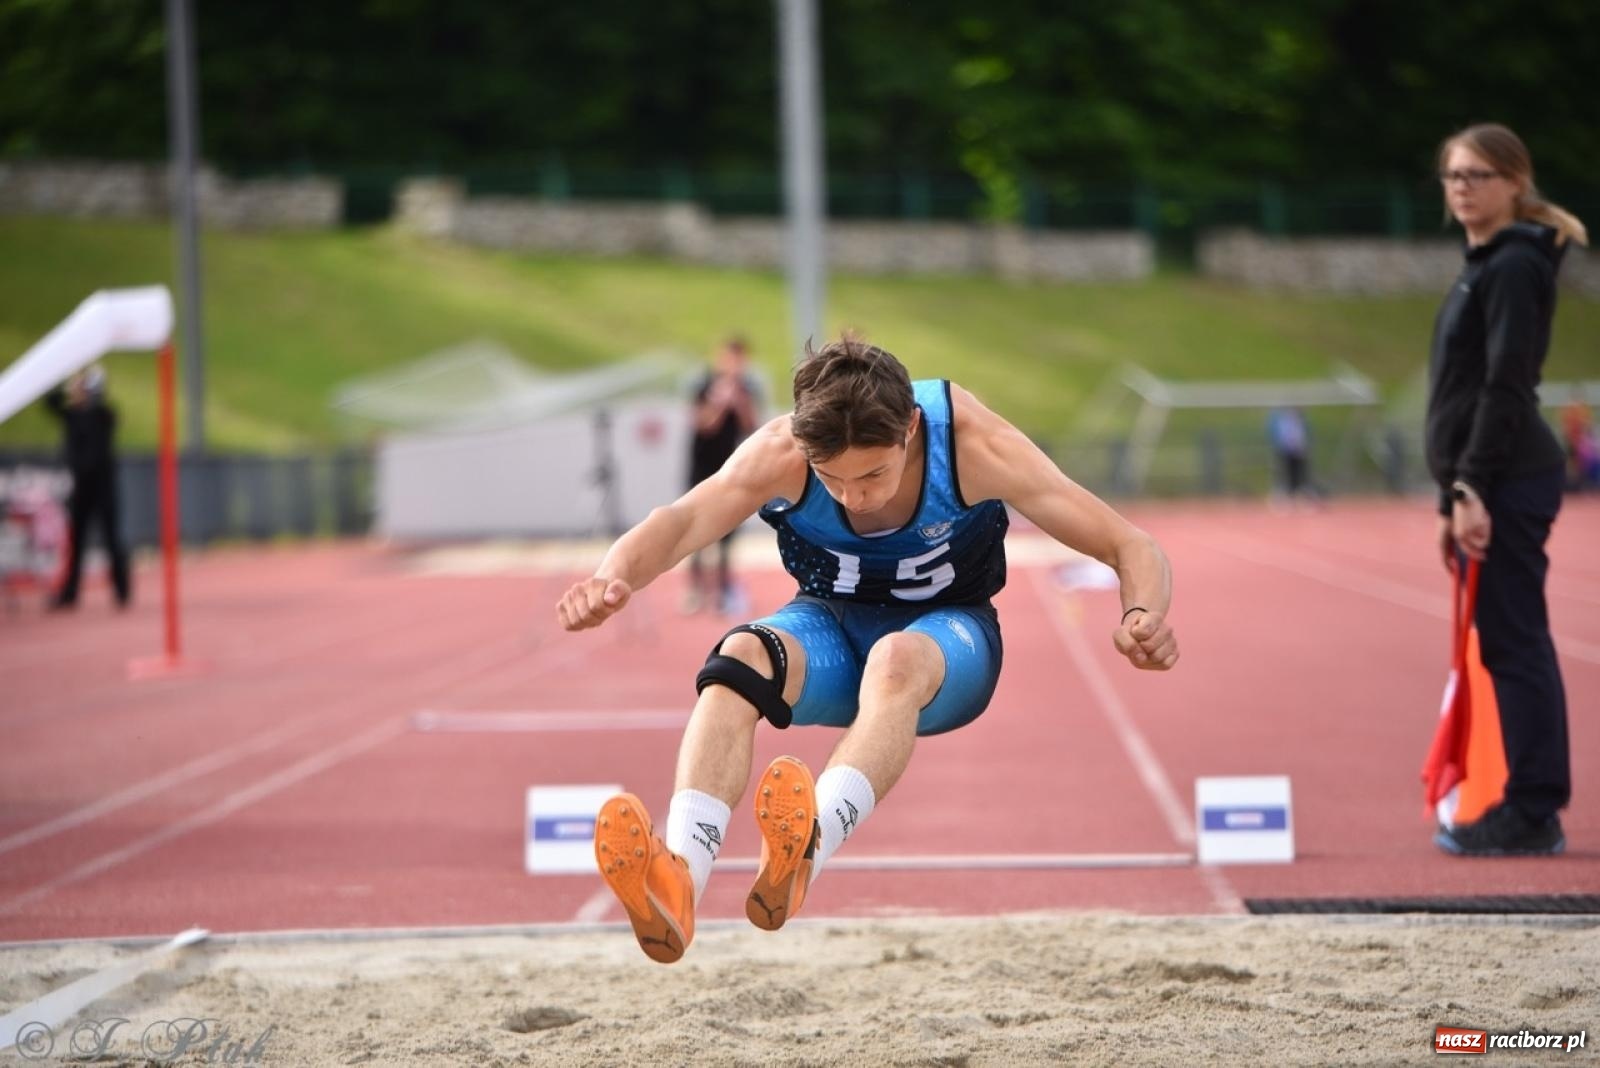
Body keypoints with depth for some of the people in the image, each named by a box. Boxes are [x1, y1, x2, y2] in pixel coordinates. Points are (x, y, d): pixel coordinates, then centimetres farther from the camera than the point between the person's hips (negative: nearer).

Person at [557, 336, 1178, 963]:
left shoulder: (972, 447, -24)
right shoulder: (780, 454, -22)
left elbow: (1132, 548, -22)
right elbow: (683, 520, -40)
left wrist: (1143, 616, -43)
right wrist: (613, 578, -61)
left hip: (951, 633, -1)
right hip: (830, 624, 1)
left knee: (899, 659, -39)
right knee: (742, 656, -33)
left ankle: (807, 852, -63)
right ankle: (679, 878, -54)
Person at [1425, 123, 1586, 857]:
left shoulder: (1516, 267, -11)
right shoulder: (1482, 267, 19)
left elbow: (1504, 386, -18)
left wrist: (1470, 487, -22)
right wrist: (1452, 499, 21)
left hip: (1508, 482, -10)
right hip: (1487, 484, 10)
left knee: (1515, 644, -7)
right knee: (1510, 645, 11)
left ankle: (1531, 815, -4)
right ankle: (1531, 809, 15)